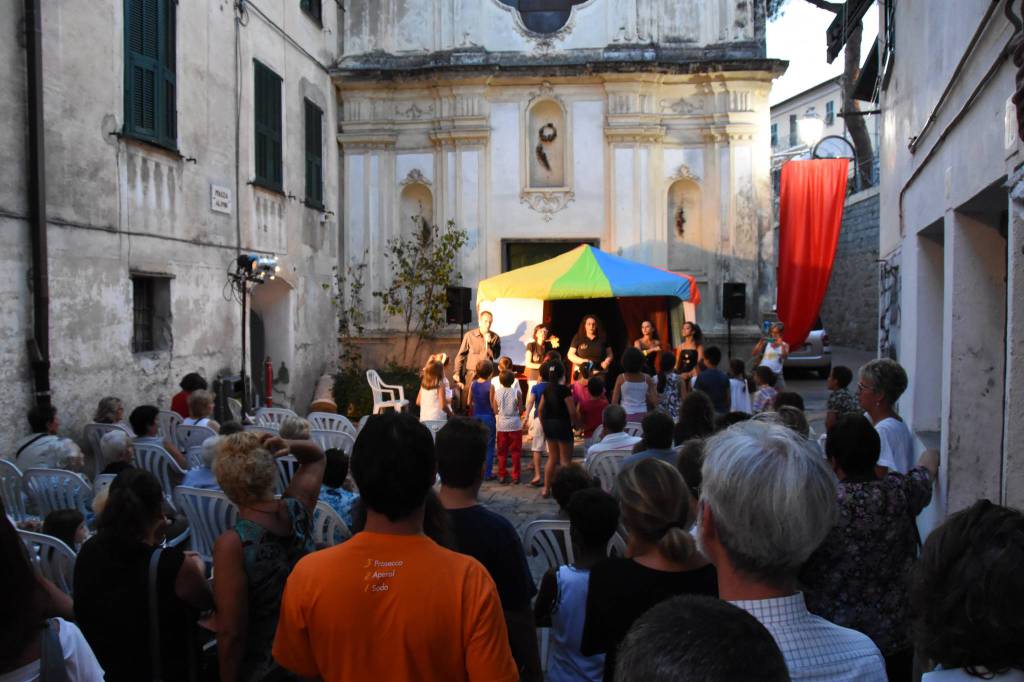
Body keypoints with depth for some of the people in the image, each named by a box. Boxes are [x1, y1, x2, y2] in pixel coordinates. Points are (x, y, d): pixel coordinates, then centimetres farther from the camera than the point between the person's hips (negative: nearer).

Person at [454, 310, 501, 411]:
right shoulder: (469, 335, -3)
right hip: (471, 374, -1)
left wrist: (488, 342, -20)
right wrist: (457, 375, -4)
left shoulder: (495, 337, 2)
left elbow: (495, 355, -9)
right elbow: (460, 356, 0)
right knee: (466, 405, 3)